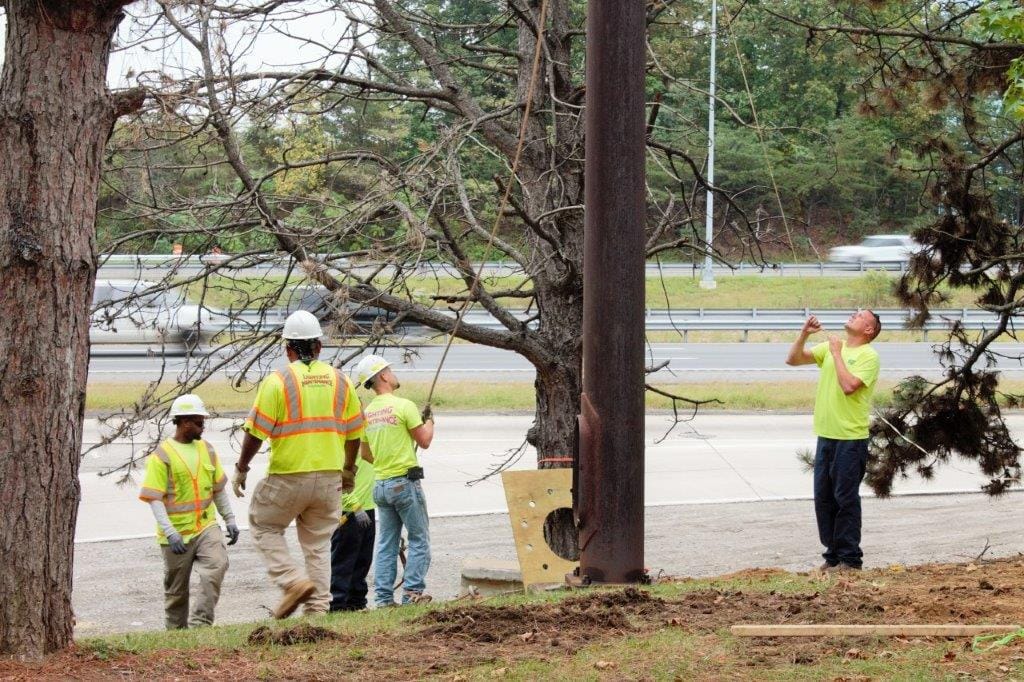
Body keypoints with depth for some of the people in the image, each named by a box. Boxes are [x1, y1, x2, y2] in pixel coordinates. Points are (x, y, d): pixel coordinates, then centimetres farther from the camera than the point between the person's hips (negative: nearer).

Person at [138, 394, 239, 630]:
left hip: (206, 526, 4)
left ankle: (200, 623, -18)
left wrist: (230, 520, 15)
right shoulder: (162, 456, -8)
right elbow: (154, 499, -13)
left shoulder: (207, 449, 9)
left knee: (217, 565, -21)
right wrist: (170, 533, -21)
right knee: (176, 590, 5)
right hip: (177, 534, -4)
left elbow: (219, 488, 20)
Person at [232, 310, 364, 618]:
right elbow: (354, 433, 12)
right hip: (329, 477, 4)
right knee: (318, 543, 13)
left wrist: (241, 469, 3)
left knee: (264, 526, 15)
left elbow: (255, 432, -10)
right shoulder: (340, 381, 6)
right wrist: (348, 470, 27)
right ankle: (319, 607, 8)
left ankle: (293, 581, -3)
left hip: (287, 477, -4)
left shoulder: (277, 381, -9)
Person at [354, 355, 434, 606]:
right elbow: (424, 441, -6)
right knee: (419, 539, 2)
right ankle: (413, 592, -3)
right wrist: (429, 421, 12)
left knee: (386, 543, 10)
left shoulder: (367, 413, 7)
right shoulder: (404, 406, -13)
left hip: (381, 484, 6)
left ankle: (383, 597, 6)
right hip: (405, 482, -6)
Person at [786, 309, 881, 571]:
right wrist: (804, 333, -4)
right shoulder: (830, 347, 13)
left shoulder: (869, 356, -9)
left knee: (846, 498, -4)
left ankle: (850, 558, 3)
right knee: (823, 497, 10)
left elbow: (849, 386, -24)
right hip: (826, 435, 7)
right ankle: (833, 553, 18)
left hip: (851, 438, -7)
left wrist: (837, 353, -16)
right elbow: (793, 359, 10)